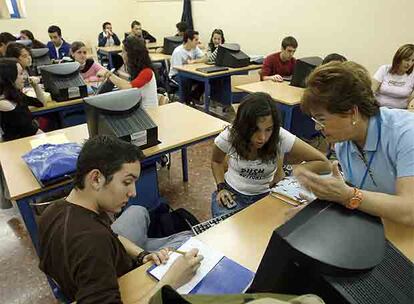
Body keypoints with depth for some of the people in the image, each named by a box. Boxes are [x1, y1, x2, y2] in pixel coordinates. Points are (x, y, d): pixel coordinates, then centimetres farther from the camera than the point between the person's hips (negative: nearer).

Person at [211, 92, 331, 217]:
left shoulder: (281, 138, -21)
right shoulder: (228, 137, -17)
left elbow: (324, 163, -14)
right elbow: (216, 161, 6)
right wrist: (221, 187, -6)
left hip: (264, 196, 2)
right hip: (232, 194, -1)